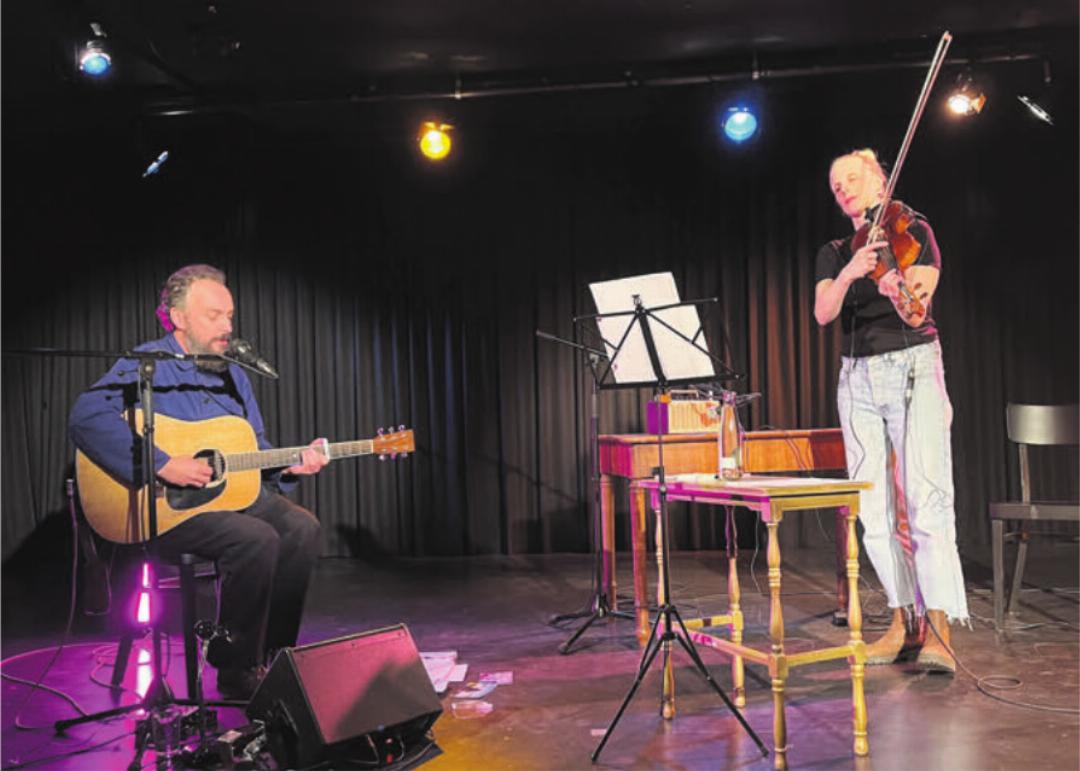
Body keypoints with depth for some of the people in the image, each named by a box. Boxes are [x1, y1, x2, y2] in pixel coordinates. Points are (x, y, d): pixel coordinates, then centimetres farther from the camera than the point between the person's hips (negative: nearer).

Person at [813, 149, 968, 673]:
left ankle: (939, 629, -14)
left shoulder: (913, 230, 4)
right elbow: (823, 314, -6)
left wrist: (901, 294, -34)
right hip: (858, 379, 4)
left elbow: (918, 311, -11)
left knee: (926, 497, -13)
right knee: (873, 507, 2)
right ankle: (903, 622, 10)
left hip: (913, 369, -4)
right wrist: (848, 275, -24)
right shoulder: (834, 254, 14)